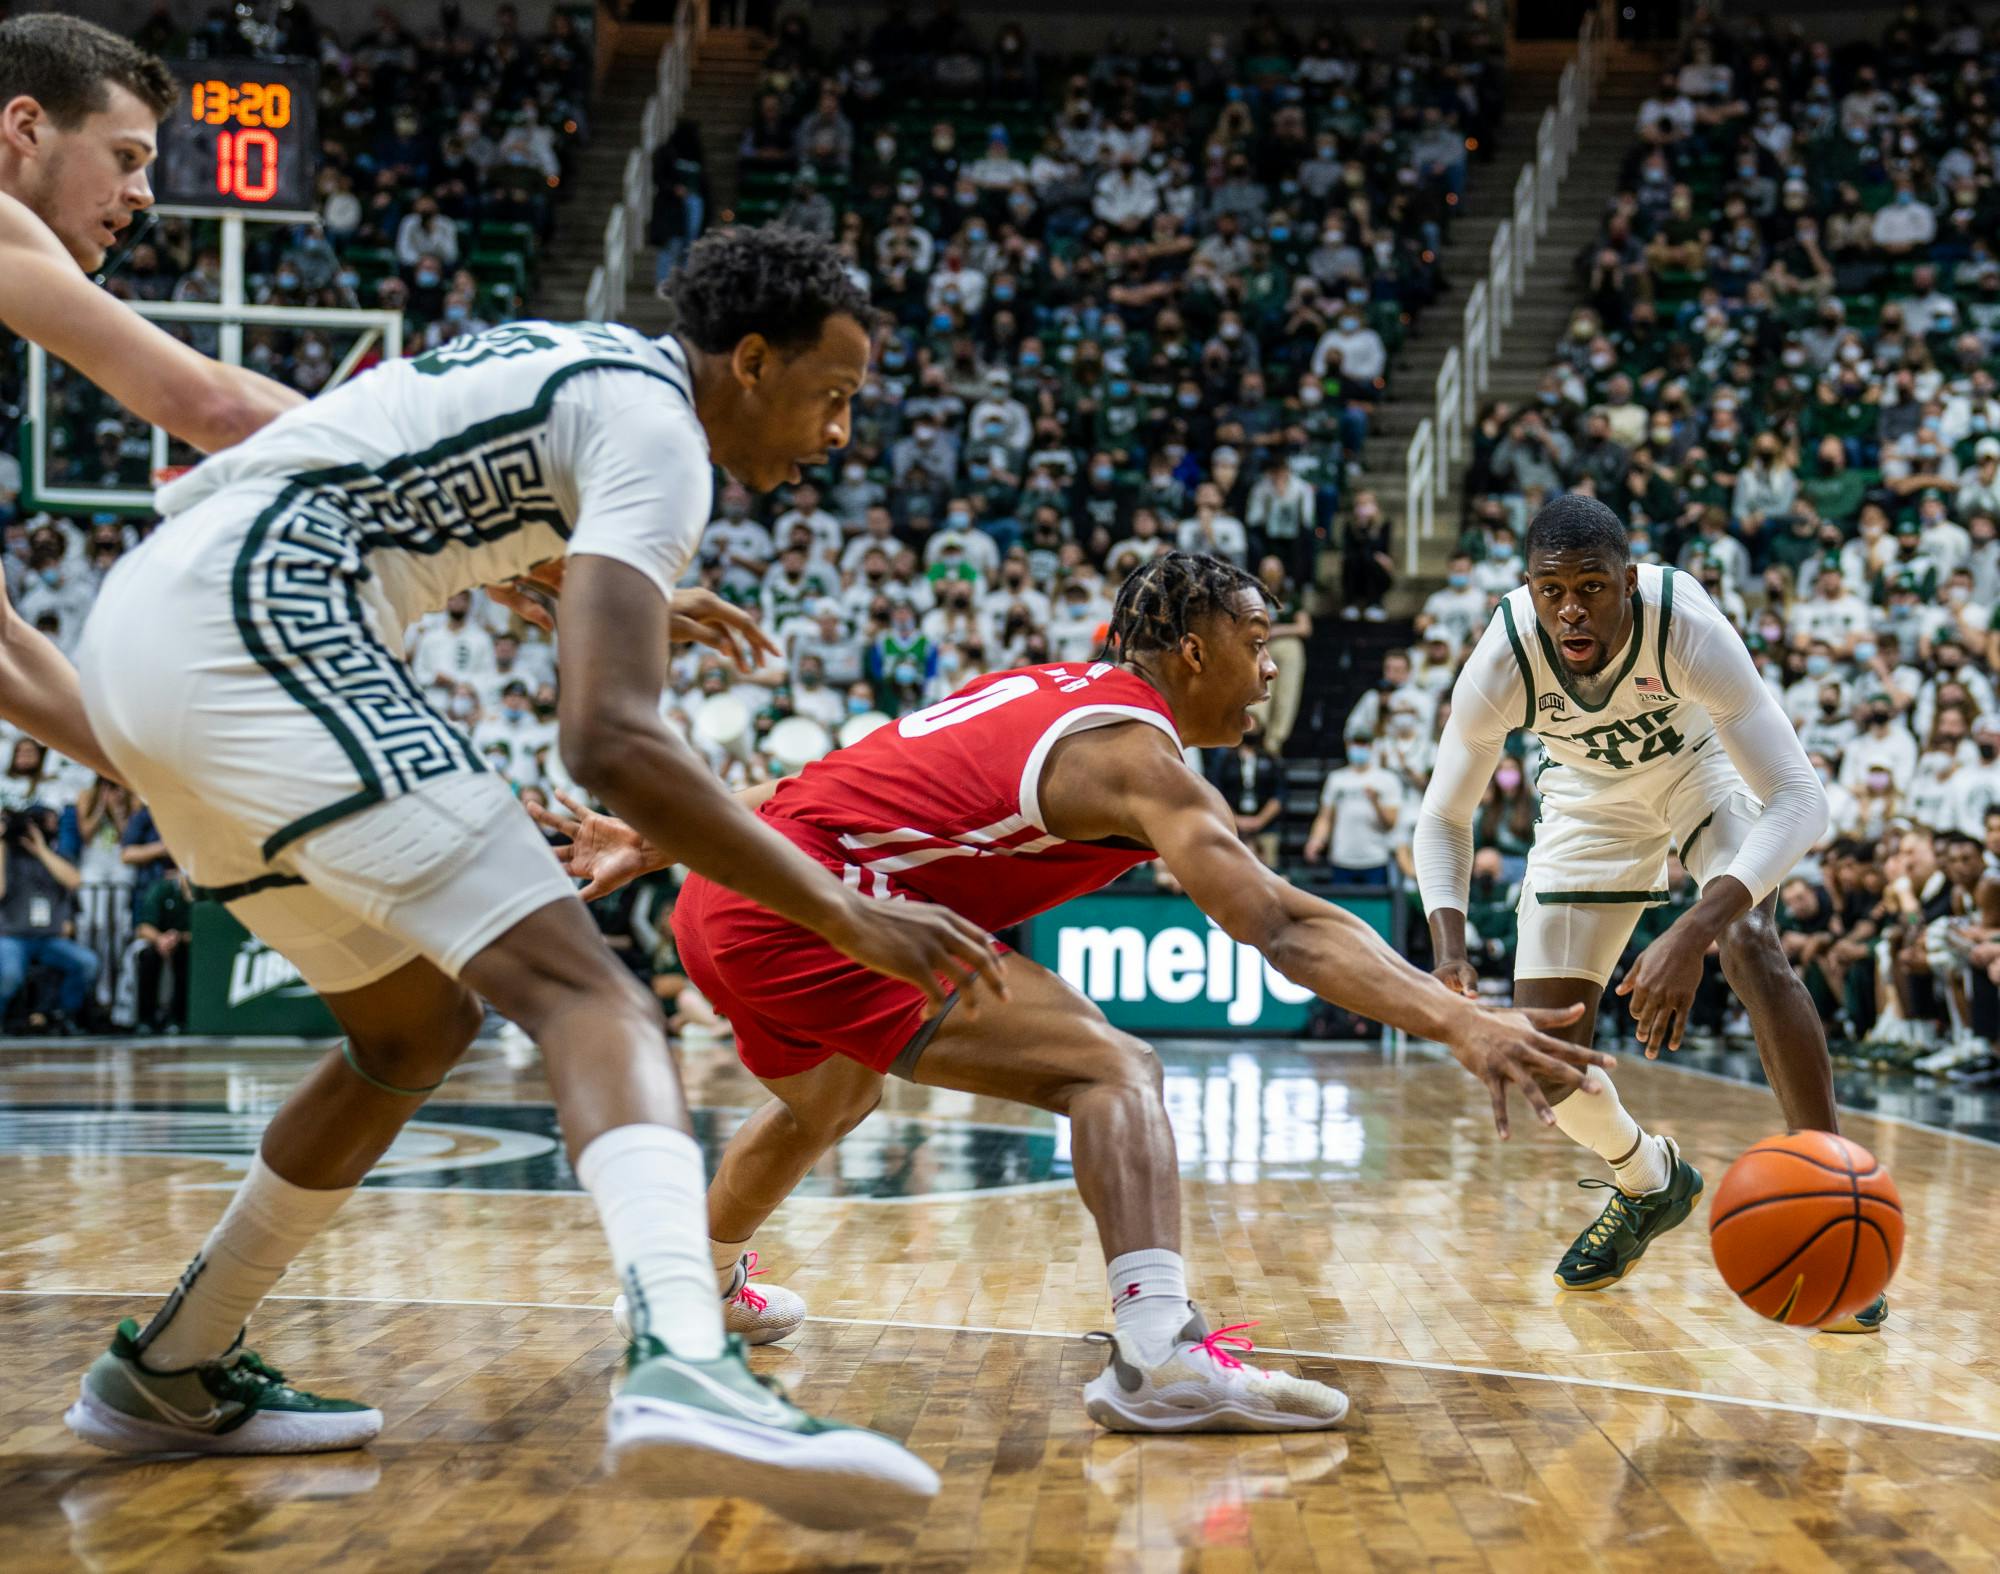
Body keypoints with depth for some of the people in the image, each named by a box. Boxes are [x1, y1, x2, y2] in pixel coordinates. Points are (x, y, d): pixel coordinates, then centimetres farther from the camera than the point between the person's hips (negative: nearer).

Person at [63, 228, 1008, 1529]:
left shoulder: (571, 361, 24)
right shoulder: (654, 424, -6)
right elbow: (612, 742, -19)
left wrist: (621, 596, 54)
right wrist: (849, 918, -16)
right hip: (249, 614, -10)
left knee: (417, 1026, 22)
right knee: (589, 996, -20)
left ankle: (169, 1374, 30)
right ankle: (684, 1365, -45)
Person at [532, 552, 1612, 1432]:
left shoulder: (1040, 692, 20)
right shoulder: (1134, 754, -7)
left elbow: (837, 778, 24)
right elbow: (1283, 927, -21)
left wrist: (654, 844, 28)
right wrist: (1459, 1022, -29)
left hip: (719, 900, 10)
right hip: (813, 901, -10)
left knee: (824, 1107, 38)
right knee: (1111, 1073, -15)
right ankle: (1159, 1353, -34)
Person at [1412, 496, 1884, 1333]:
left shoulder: (1686, 626, -38)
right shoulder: (1502, 663, -31)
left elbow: (1798, 800, -42)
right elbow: (1444, 817, -16)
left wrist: (1691, 935, -55)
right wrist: (1449, 947, -35)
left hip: (1702, 768, -2)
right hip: (1590, 797, 2)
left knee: (1751, 945, -32)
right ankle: (1649, 1181, 28)